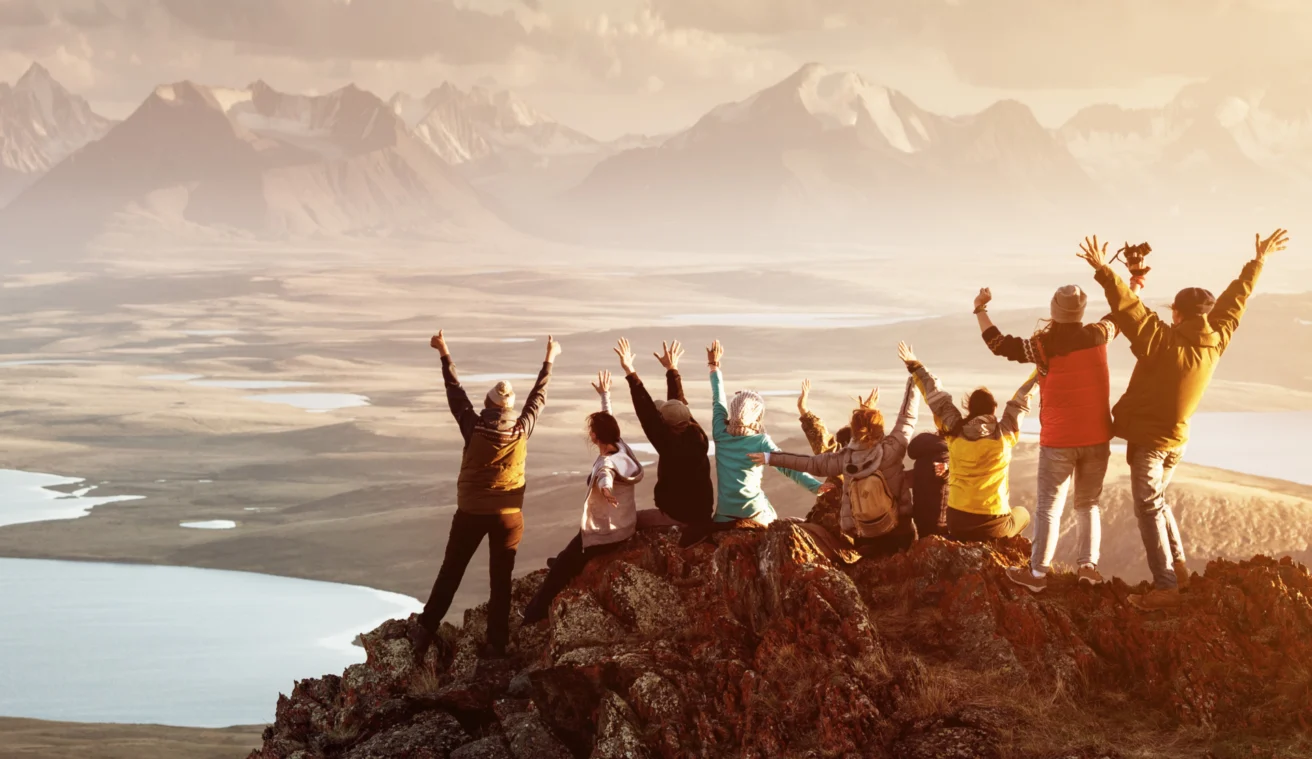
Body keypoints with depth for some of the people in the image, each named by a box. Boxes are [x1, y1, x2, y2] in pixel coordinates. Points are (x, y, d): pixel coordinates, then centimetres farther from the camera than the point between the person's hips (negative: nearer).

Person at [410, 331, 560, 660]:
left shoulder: (474, 429, -14)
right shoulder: (523, 430, -10)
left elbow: (456, 394, -2)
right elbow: (538, 397, 5)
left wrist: (445, 355, 10)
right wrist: (549, 361, 19)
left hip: (471, 512, -1)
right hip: (508, 516, 1)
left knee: (450, 574, 10)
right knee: (501, 580, 7)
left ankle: (425, 631, 8)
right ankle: (496, 644, 10)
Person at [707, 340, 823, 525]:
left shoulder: (721, 435, 1)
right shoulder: (761, 441, -8)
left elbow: (718, 400, 15)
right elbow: (787, 467, -18)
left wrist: (714, 366, 27)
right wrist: (817, 487, -25)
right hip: (755, 514, -2)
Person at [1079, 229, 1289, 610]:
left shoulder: (1163, 342, -23)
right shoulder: (1216, 342, -4)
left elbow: (1129, 308, -31)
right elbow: (1235, 300, 8)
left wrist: (1104, 271, -32)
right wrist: (1259, 261, 19)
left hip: (1147, 439, -7)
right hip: (1176, 439, 7)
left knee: (1149, 509, -3)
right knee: (1158, 500, 25)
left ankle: (1165, 587, -5)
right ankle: (1178, 567, 26)